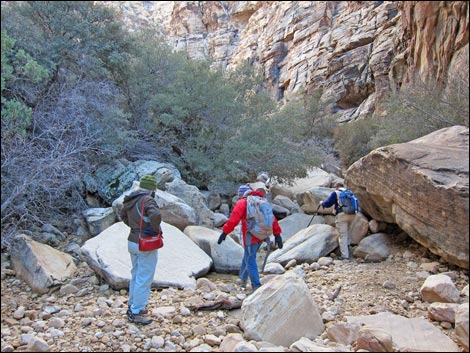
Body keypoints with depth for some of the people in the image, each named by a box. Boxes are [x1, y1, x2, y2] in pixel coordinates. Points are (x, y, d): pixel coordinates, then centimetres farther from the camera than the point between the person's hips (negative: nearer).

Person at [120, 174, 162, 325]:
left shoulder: (130, 200, 5)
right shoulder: (147, 200, -20)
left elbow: (123, 215, 22)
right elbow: (155, 215, -37)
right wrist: (157, 230, -20)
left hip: (133, 241, 9)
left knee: (136, 275, 22)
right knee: (144, 279, 1)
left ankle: (133, 306, 34)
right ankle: (136, 313, 8)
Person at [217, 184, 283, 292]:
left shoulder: (242, 203, -3)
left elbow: (233, 219, -15)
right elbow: (272, 218, 11)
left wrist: (224, 232, -13)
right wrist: (277, 234, 11)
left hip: (250, 237, -7)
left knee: (250, 261, -2)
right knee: (247, 257, 23)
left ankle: (256, 287, -7)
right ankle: (243, 280, 36)